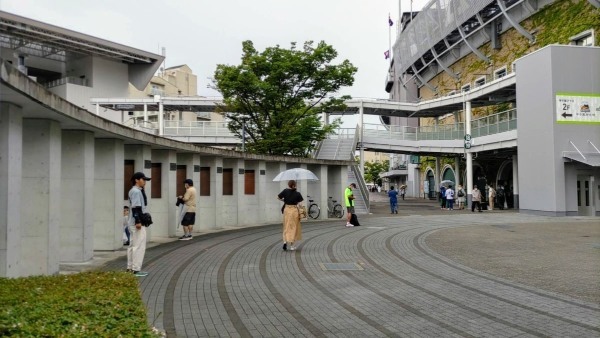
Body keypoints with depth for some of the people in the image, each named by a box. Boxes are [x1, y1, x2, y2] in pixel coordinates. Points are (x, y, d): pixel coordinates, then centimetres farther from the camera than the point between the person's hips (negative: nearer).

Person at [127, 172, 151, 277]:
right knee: (139, 246, -9)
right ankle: (136, 269, -7)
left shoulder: (138, 191, 17)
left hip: (134, 223, 11)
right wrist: (138, 221, -24)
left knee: (133, 245, 14)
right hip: (137, 223, -11)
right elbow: (136, 207, -21)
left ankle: (130, 268, 21)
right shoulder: (136, 191, -14)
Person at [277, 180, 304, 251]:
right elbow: (300, 203, -11)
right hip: (295, 210, -1)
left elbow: (278, 197, 3)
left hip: (287, 210, 1)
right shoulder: (297, 193, -6)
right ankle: (292, 246, 10)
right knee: (294, 228, 8)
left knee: (287, 227, 13)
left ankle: (285, 241, -8)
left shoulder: (285, 191, -4)